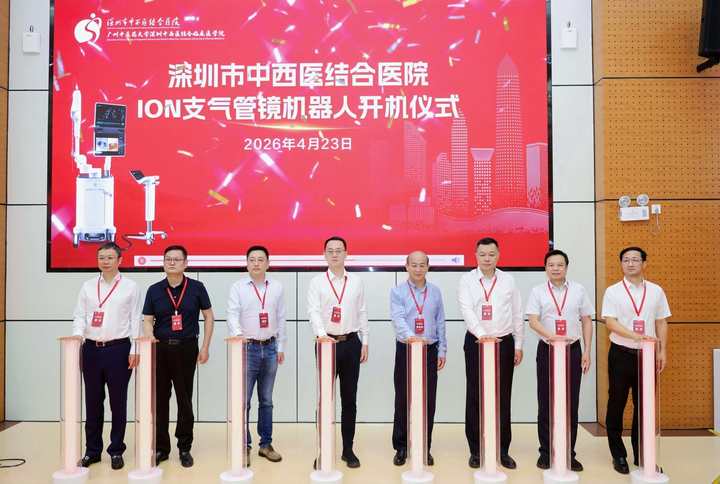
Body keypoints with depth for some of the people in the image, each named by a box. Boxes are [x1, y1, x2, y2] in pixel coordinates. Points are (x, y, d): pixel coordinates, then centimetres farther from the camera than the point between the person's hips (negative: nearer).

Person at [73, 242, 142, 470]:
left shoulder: (130, 287, 1)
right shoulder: (88, 286, 10)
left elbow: (135, 320, -1)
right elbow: (79, 315, 9)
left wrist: (134, 350, -7)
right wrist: (77, 335, -10)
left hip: (118, 349, -3)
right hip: (91, 348, 3)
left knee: (118, 401, 4)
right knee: (93, 401, 9)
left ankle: (116, 451, 16)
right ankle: (92, 450, 22)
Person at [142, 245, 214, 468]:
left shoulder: (196, 288, 0)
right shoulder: (154, 290, 4)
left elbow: (209, 316, 5)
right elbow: (148, 321, 4)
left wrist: (205, 348, 0)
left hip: (186, 348, -1)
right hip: (160, 348, 2)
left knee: (185, 399, 6)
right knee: (160, 399, 7)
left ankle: (185, 448, 18)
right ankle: (160, 447, 20)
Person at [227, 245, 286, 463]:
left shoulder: (277, 287, 6)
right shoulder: (238, 287, -1)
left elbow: (281, 319, 9)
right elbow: (232, 314, -13)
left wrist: (280, 348, 7)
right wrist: (237, 334, -33)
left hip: (270, 348, 3)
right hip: (247, 347, -3)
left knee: (266, 400, 12)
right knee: (243, 400, -1)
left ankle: (266, 444, 22)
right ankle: (243, 446, 11)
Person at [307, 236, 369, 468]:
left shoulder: (356, 282, 8)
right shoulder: (317, 282, 0)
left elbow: (362, 313, 9)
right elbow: (313, 310, -12)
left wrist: (365, 342, 5)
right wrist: (321, 333, -29)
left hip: (351, 343, 2)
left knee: (349, 398, 9)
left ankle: (348, 449, 20)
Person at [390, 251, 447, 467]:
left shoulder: (435, 292, 7)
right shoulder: (397, 291, -3)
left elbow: (440, 322, 8)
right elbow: (398, 319, -18)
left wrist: (442, 351, 4)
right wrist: (410, 336, -36)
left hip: (429, 350, 2)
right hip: (406, 350, -2)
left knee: (428, 400, 6)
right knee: (403, 400, 4)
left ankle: (425, 447, 18)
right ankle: (401, 447, 15)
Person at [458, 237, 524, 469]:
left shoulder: (508, 280, 5)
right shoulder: (467, 280, -1)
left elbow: (517, 315, 8)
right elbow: (466, 310, -15)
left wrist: (518, 345, 6)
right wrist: (481, 334, -30)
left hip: (504, 342, 2)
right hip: (476, 343, -1)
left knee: (503, 397, 6)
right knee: (475, 397, 4)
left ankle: (503, 450, 17)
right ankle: (476, 450, 15)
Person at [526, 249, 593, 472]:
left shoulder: (578, 290, 6)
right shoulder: (538, 291, 1)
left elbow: (587, 321, 8)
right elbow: (533, 321, -8)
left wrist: (587, 352, 2)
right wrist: (552, 336, -25)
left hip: (573, 349, 1)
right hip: (547, 349, -1)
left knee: (571, 403, 5)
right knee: (546, 403, 5)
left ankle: (569, 453, 16)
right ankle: (546, 452, 16)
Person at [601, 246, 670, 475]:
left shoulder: (656, 291, 6)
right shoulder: (613, 291, -3)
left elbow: (661, 322, 9)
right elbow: (610, 322, -11)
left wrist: (662, 351, 2)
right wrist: (635, 335, -23)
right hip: (621, 354, -2)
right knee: (617, 404, 5)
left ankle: (642, 455, 23)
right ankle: (618, 456, 19)